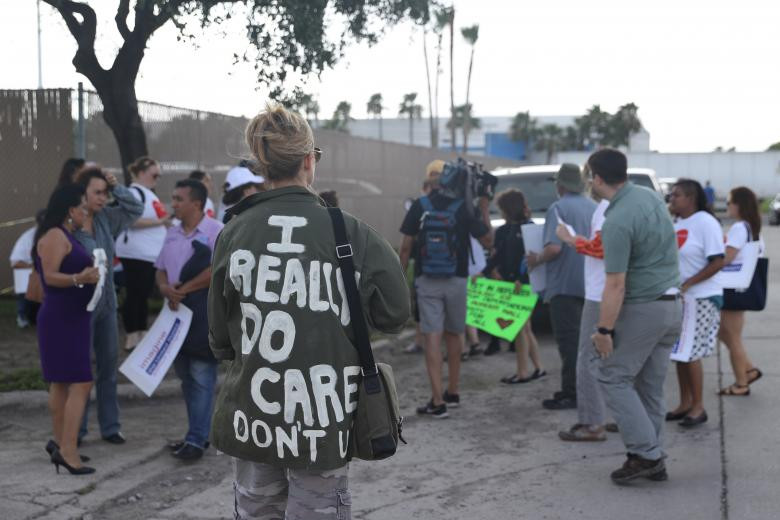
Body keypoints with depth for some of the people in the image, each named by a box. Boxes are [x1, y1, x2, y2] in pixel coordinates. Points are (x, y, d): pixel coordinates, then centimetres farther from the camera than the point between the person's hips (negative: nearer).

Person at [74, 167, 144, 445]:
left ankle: (110, 426, 23)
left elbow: (136, 209, 12)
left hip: (107, 303, 7)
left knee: (108, 365, 12)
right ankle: (76, 430, 15)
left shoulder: (106, 218, 4)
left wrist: (117, 188, 0)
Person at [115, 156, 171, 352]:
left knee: (143, 295, 13)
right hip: (136, 254, -10)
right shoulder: (134, 192, -12)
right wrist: (159, 221, -20)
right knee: (134, 295, -6)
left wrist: (165, 222, 13)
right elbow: (131, 220, -22)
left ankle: (142, 334, 19)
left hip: (149, 253, 10)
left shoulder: (148, 193, 19)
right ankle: (131, 337, -2)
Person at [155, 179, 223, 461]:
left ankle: (196, 440, -3)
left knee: (201, 378, -6)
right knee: (185, 376, 12)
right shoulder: (173, 234, 14)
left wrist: (184, 290, -14)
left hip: (204, 314, -8)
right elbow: (161, 269, 16)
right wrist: (165, 288, -6)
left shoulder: (215, 231, -9)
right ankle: (199, 432, 23)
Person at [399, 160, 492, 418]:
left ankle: (437, 401, -11)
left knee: (433, 337, -5)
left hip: (427, 281, -1)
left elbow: (406, 246, -4)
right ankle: (452, 392, 28)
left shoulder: (419, 206, -3)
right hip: (456, 280, 2)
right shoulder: (463, 208, -2)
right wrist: (484, 209, 8)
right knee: (454, 335, 18)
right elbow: (487, 241, 1)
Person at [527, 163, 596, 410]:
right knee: (585, 338, 15)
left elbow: (554, 248, -21)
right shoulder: (595, 208, 7)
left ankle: (571, 392, -2)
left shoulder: (558, 208, -12)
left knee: (569, 339, -3)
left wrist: (536, 260, -5)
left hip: (566, 284, -7)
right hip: (591, 285, 7)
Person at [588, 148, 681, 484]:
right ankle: (654, 461, 15)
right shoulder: (651, 197, 7)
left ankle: (645, 453, -2)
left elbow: (616, 284, -22)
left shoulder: (617, 222, -20)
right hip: (672, 304, 9)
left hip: (643, 308, -9)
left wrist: (604, 330, -17)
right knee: (651, 386, 12)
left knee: (613, 377, 1)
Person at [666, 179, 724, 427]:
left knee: (691, 354, -5)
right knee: (680, 353, 11)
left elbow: (718, 262, -17)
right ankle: (685, 403, 22)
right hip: (678, 299, 7)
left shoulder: (705, 222, -13)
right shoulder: (676, 224, 8)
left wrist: (687, 284, -21)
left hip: (701, 299, -7)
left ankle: (698, 407, 7)